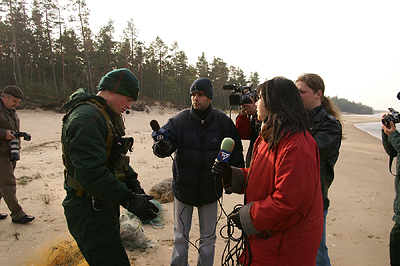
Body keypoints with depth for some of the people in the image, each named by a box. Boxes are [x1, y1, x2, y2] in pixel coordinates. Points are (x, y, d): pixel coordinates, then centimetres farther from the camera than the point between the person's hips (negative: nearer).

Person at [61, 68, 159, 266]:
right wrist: (129, 200, -24)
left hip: (103, 205, 10)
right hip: (89, 212, -10)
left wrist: (134, 186, 4)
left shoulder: (108, 116, 14)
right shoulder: (87, 118, -21)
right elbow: (91, 174, -29)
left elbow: (117, 160, 18)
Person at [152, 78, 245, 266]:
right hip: (183, 188, 0)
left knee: (208, 237, 18)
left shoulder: (223, 122, -7)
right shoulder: (179, 120, -10)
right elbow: (168, 142, -20)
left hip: (210, 189, 1)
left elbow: (235, 154, 0)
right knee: (180, 237, 16)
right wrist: (161, 147, -42)